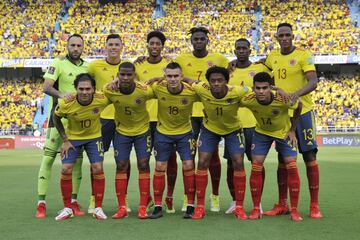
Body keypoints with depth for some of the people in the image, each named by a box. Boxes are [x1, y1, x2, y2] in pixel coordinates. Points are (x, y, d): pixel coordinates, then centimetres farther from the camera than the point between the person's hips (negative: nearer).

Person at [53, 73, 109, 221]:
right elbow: (56, 118, -6)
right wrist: (65, 141, -7)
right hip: (72, 138, 0)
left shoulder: (102, 99, -26)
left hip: (94, 137, 0)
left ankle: (98, 208, 6)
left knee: (98, 169, -8)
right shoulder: (66, 103, -27)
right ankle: (67, 208, 11)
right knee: (66, 170, -6)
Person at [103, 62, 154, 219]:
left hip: (142, 131, -1)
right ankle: (122, 207, 5)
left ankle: (143, 207, 2)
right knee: (121, 166, -1)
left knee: (143, 165, -5)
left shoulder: (144, 90, -24)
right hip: (122, 131, 2)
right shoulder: (109, 91, -20)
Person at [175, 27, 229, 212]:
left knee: (213, 154, 4)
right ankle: (188, 196, 14)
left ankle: (215, 196, 16)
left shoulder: (219, 59, 4)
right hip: (189, 112, 1)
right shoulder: (182, 59, 5)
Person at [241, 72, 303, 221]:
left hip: (284, 132, -1)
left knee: (292, 167, -10)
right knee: (256, 167, -7)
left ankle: (294, 210, 1)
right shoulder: (248, 100, -31)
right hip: (262, 132, 2)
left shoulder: (283, 99, -35)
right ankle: (256, 209, 4)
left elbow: (299, 106, -13)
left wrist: (292, 130, -10)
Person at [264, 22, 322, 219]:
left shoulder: (304, 55, -7)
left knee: (309, 156, -3)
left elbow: (313, 82, -18)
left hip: (302, 112, -5)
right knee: (282, 159, 8)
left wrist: (296, 94, -35)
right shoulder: (273, 56, 8)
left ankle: (314, 206, 4)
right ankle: (282, 204, 16)